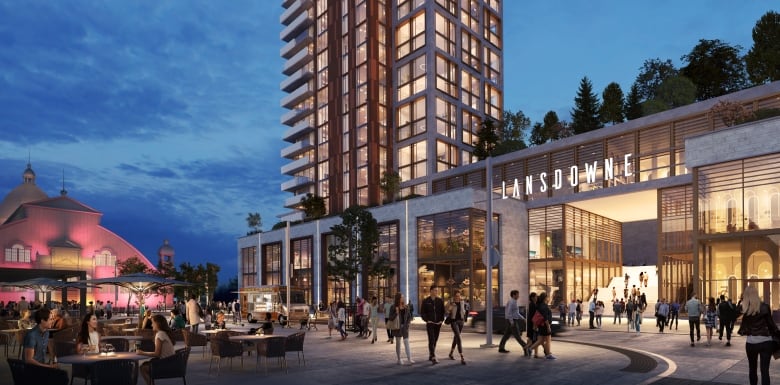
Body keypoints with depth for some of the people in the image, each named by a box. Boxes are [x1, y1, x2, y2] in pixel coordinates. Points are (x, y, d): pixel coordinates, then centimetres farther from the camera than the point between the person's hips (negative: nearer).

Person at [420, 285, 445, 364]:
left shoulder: (440, 300, 6)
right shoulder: (426, 301, -1)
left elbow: (443, 311, 11)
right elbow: (422, 312, 2)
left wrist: (441, 320, -2)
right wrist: (427, 320, -10)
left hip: (438, 323, 3)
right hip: (430, 323, -3)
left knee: (435, 340, 10)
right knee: (431, 340, -13)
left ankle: (430, 356, 24)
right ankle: (433, 358, -16)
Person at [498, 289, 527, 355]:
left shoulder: (513, 302, 18)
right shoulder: (511, 302, -14)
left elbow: (516, 313, 25)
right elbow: (509, 312, -21)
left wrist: (522, 318, 20)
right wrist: (511, 321, -24)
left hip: (512, 321, 10)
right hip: (512, 321, -10)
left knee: (507, 334, 11)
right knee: (517, 335, -5)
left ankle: (501, 348, 14)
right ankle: (524, 346, -3)